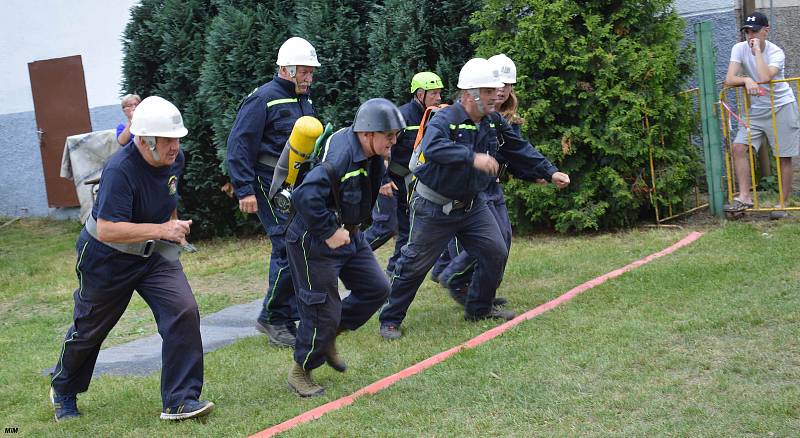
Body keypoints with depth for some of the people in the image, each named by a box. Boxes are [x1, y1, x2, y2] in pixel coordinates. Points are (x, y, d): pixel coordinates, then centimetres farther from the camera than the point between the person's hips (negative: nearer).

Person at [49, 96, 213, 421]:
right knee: (89, 329, 14)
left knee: (183, 311, -17)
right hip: (106, 257, -5)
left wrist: (174, 227, 13)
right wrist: (162, 229, -42)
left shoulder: (175, 160, -8)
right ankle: (63, 389, 44)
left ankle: (180, 400, -10)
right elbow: (106, 230, -39)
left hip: (154, 254, 5)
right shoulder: (120, 170, -32)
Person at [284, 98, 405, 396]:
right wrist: (329, 232, -31)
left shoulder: (371, 156, 1)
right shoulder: (340, 157, -29)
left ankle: (328, 337, 26)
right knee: (323, 310, -4)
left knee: (376, 289, 10)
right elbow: (306, 196, -39)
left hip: (349, 236, 9)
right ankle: (300, 373, 16)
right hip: (314, 243, -9)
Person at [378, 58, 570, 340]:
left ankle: (479, 309, 23)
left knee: (496, 253, 4)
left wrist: (549, 173, 9)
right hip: (435, 208, -7)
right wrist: (473, 157, -51)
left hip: (472, 205, 7)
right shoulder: (445, 120, -22)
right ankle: (390, 320, 12)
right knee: (414, 264, -1)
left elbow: (519, 150, 13)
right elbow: (432, 148, -43)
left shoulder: (494, 123, 1)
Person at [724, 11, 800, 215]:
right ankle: (745, 196, -10)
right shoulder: (739, 48, -6)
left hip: (781, 106, -4)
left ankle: (783, 203, 9)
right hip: (756, 109, 4)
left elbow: (765, 77, -35)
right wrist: (746, 80, -33)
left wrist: (757, 50, -27)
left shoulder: (776, 53, -16)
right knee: (739, 147, -12)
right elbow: (729, 79, -14)